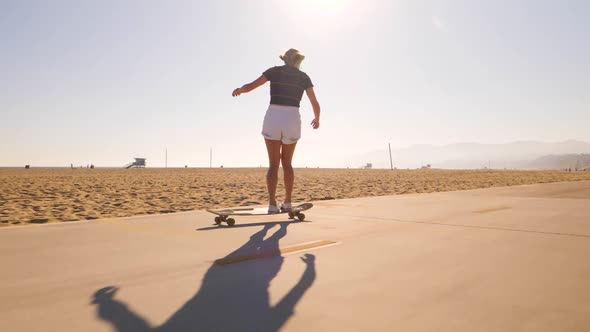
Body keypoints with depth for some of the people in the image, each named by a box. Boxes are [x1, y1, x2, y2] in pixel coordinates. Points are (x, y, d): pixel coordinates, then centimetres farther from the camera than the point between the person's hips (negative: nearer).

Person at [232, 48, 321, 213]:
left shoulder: (274, 71, 8)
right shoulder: (304, 77, 11)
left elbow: (249, 86, 4)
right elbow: (316, 105, 11)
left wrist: (239, 90, 25)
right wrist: (317, 119, 31)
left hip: (273, 119, -1)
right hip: (292, 121, 1)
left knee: (273, 165, 6)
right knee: (286, 163, 18)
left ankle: (272, 204, -5)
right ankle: (287, 202, 19)